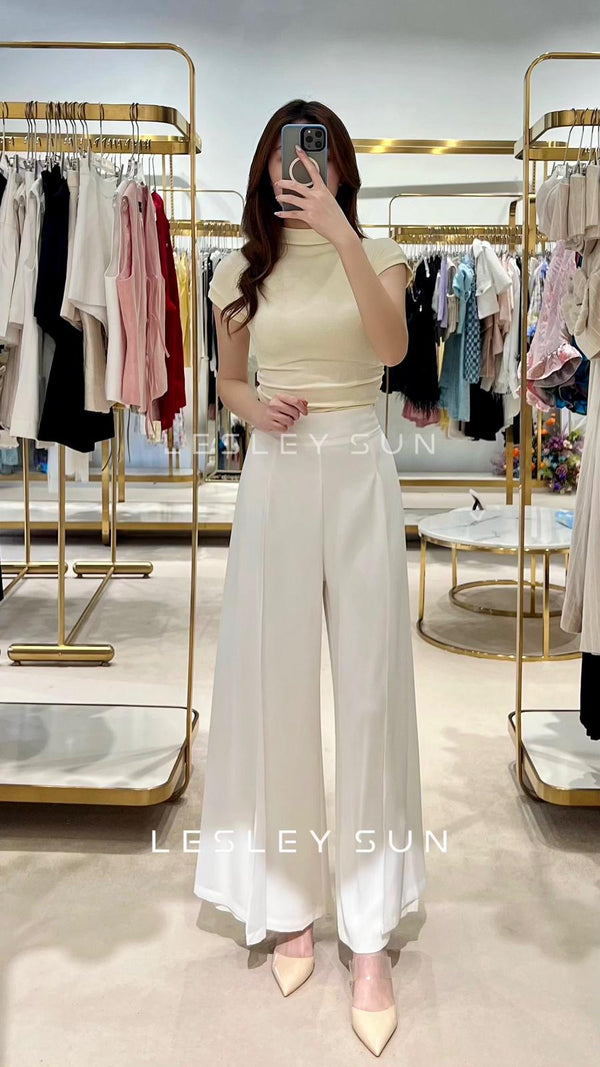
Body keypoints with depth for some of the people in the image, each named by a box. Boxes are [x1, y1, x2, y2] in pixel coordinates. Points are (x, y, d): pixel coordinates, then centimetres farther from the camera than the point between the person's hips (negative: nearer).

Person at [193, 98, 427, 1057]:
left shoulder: (376, 251, 4)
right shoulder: (243, 270, 9)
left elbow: (392, 348, -16)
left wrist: (341, 233, -20)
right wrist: (254, 407, -4)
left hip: (358, 471, -1)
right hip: (275, 476, 2)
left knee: (370, 683, -2)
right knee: (272, 680, 4)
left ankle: (370, 935, 9)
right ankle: (291, 901, 22)